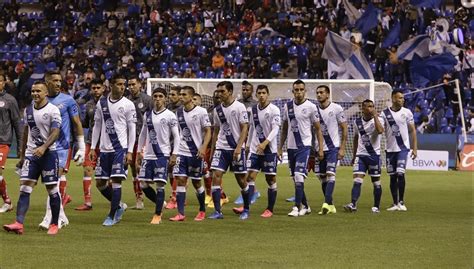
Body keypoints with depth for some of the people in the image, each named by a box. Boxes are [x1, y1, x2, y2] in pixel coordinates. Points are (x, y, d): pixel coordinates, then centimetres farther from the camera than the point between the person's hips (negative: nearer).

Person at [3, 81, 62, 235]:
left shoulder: (53, 110, -7)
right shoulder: (28, 110, 12)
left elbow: (55, 133, -16)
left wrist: (43, 147, -31)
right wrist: (22, 156, 21)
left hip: (48, 153, -5)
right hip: (31, 154, 5)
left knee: (52, 189, 2)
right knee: (24, 188, -7)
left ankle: (54, 224, 14)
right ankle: (19, 224, -14)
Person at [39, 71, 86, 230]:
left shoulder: (67, 100, 0)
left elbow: (77, 124, 3)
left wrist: (81, 148, 0)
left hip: (62, 147, -4)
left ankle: (49, 218, -14)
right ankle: (61, 217, 19)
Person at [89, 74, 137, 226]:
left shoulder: (128, 105, -3)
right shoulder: (102, 103, 8)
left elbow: (132, 129, -3)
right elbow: (97, 126, 14)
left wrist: (130, 152, -9)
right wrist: (93, 147, 8)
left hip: (120, 148, -4)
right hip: (105, 149, 5)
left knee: (116, 180, -10)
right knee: (100, 183, 5)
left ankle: (112, 216, -1)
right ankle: (119, 205, 26)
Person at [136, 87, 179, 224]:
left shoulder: (170, 116, -3)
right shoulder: (148, 114, 11)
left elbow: (176, 136, -3)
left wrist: (174, 155, -8)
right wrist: (139, 152, 16)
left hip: (162, 155, -5)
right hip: (148, 155, 5)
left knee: (160, 184, -8)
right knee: (143, 184, 0)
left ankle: (157, 215, -1)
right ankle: (160, 204, 22)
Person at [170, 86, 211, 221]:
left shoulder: (200, 112, -7)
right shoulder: (179, 112, 8)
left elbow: (208, 131, -6)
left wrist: (203, 147, -19)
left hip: (195, 153, -4)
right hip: (181, 152, 4)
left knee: (196, 182, 5)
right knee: (180, 180, -6)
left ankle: (202, 211, 24)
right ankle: (180, 214, -7)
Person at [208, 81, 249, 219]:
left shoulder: (239, 107, -7)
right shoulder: (217, 109, 10)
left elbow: (245, 128, -11)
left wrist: (239, 147, -20)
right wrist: (212, 151, 16)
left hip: (236, 149, -4)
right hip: (221, 148, 4)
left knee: (241, 179, 4)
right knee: (216, 176, -10)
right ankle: (217, 212, -9)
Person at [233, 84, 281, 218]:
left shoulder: (274, 110, -9)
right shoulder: (253, 109, 9)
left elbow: (275, 129, -16)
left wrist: (265, 143, -28)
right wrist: (248, 144, 21)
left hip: (269, 149, -5)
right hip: (255, 149, 5)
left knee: (271, 179, 2)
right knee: (250, 176, -5)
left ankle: (270, 209, 11)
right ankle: (246, 208, -8)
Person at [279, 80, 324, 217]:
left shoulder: (311, 107, -5)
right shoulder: (287, 106, 8)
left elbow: (318, 129, 0)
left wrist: (320, 148, -4)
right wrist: (280, 147, 13)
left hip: (304, 146, -5)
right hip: (291, 147, 5)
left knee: (299, 176, -16)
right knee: (295, 178, 9)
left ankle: (296, 207, -16)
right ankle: (305, 206, 22)